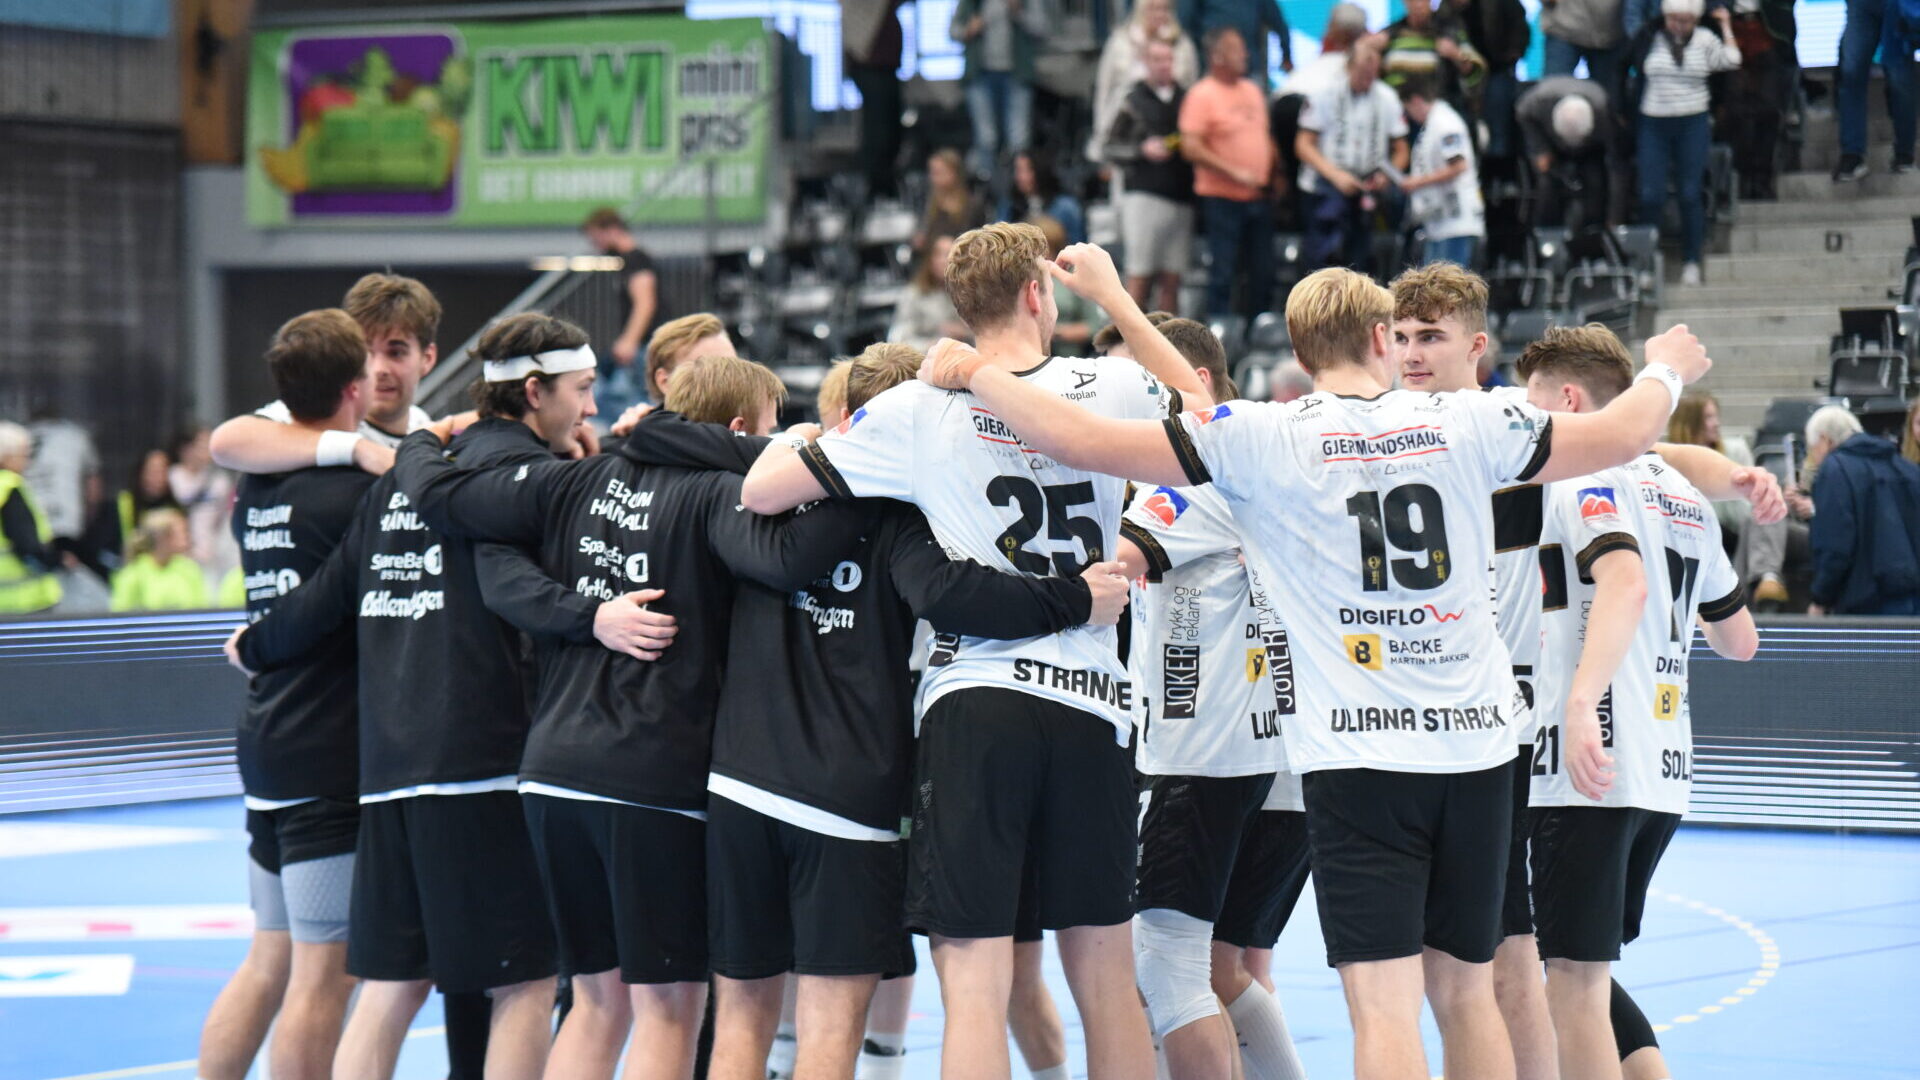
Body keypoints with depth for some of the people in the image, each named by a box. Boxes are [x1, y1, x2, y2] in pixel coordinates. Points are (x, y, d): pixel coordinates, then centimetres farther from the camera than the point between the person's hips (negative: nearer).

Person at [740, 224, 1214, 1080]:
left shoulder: (919, 409, -4)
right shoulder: (1109, 390, 2)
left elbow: (763, 492, -1)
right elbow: (1203, 404, 25)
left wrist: (799, 436, 21)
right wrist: (1114, 296, 31)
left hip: (974, 703, -3)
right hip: (1092, 705, 3)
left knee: (973, 984, -5)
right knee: (1104, 978, 12)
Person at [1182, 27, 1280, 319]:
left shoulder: (1252, 90, 14)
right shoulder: (1202, 95, -9)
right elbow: (1190, 147, -17)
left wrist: (1272, 175, 9)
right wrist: (1234, 172, -19)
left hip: (1258, 196, 7)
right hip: (1222, 197, -7)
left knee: (1262, 273, 10)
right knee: (1223, 273, -5)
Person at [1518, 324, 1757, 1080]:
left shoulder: (1584, 479, -7)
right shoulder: (1683, 495, 17)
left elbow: (1627, 584, -27)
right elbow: (1739, 640, 24)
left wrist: (1581, 701, -36)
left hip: (1591, 774, -9)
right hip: (1664, 775, 9)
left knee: (1574, 982, -7)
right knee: (1587, 975, 18)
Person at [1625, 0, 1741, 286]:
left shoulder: (1704, 40, 2)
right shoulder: (1649, 38, 1)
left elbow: (1730, 61, -10)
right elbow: (1630, 71, 10)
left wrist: (1726, 26, -4)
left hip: (1693, 124, 0)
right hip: (1653, 125, 0)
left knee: (1690, 193, 2)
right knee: (1651, 195, -4)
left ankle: (1691, 262, 11)